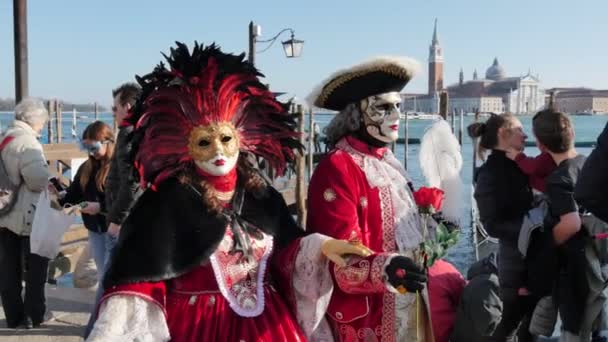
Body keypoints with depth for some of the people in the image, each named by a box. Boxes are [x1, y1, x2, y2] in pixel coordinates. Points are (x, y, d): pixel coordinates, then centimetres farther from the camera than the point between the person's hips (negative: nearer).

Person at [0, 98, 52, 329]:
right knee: (35, 267, 7)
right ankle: (35, 315, 15)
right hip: (27, 217, -8)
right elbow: (38, 179, -23)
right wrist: (52, 181, -5)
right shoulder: (27, 141, -16)